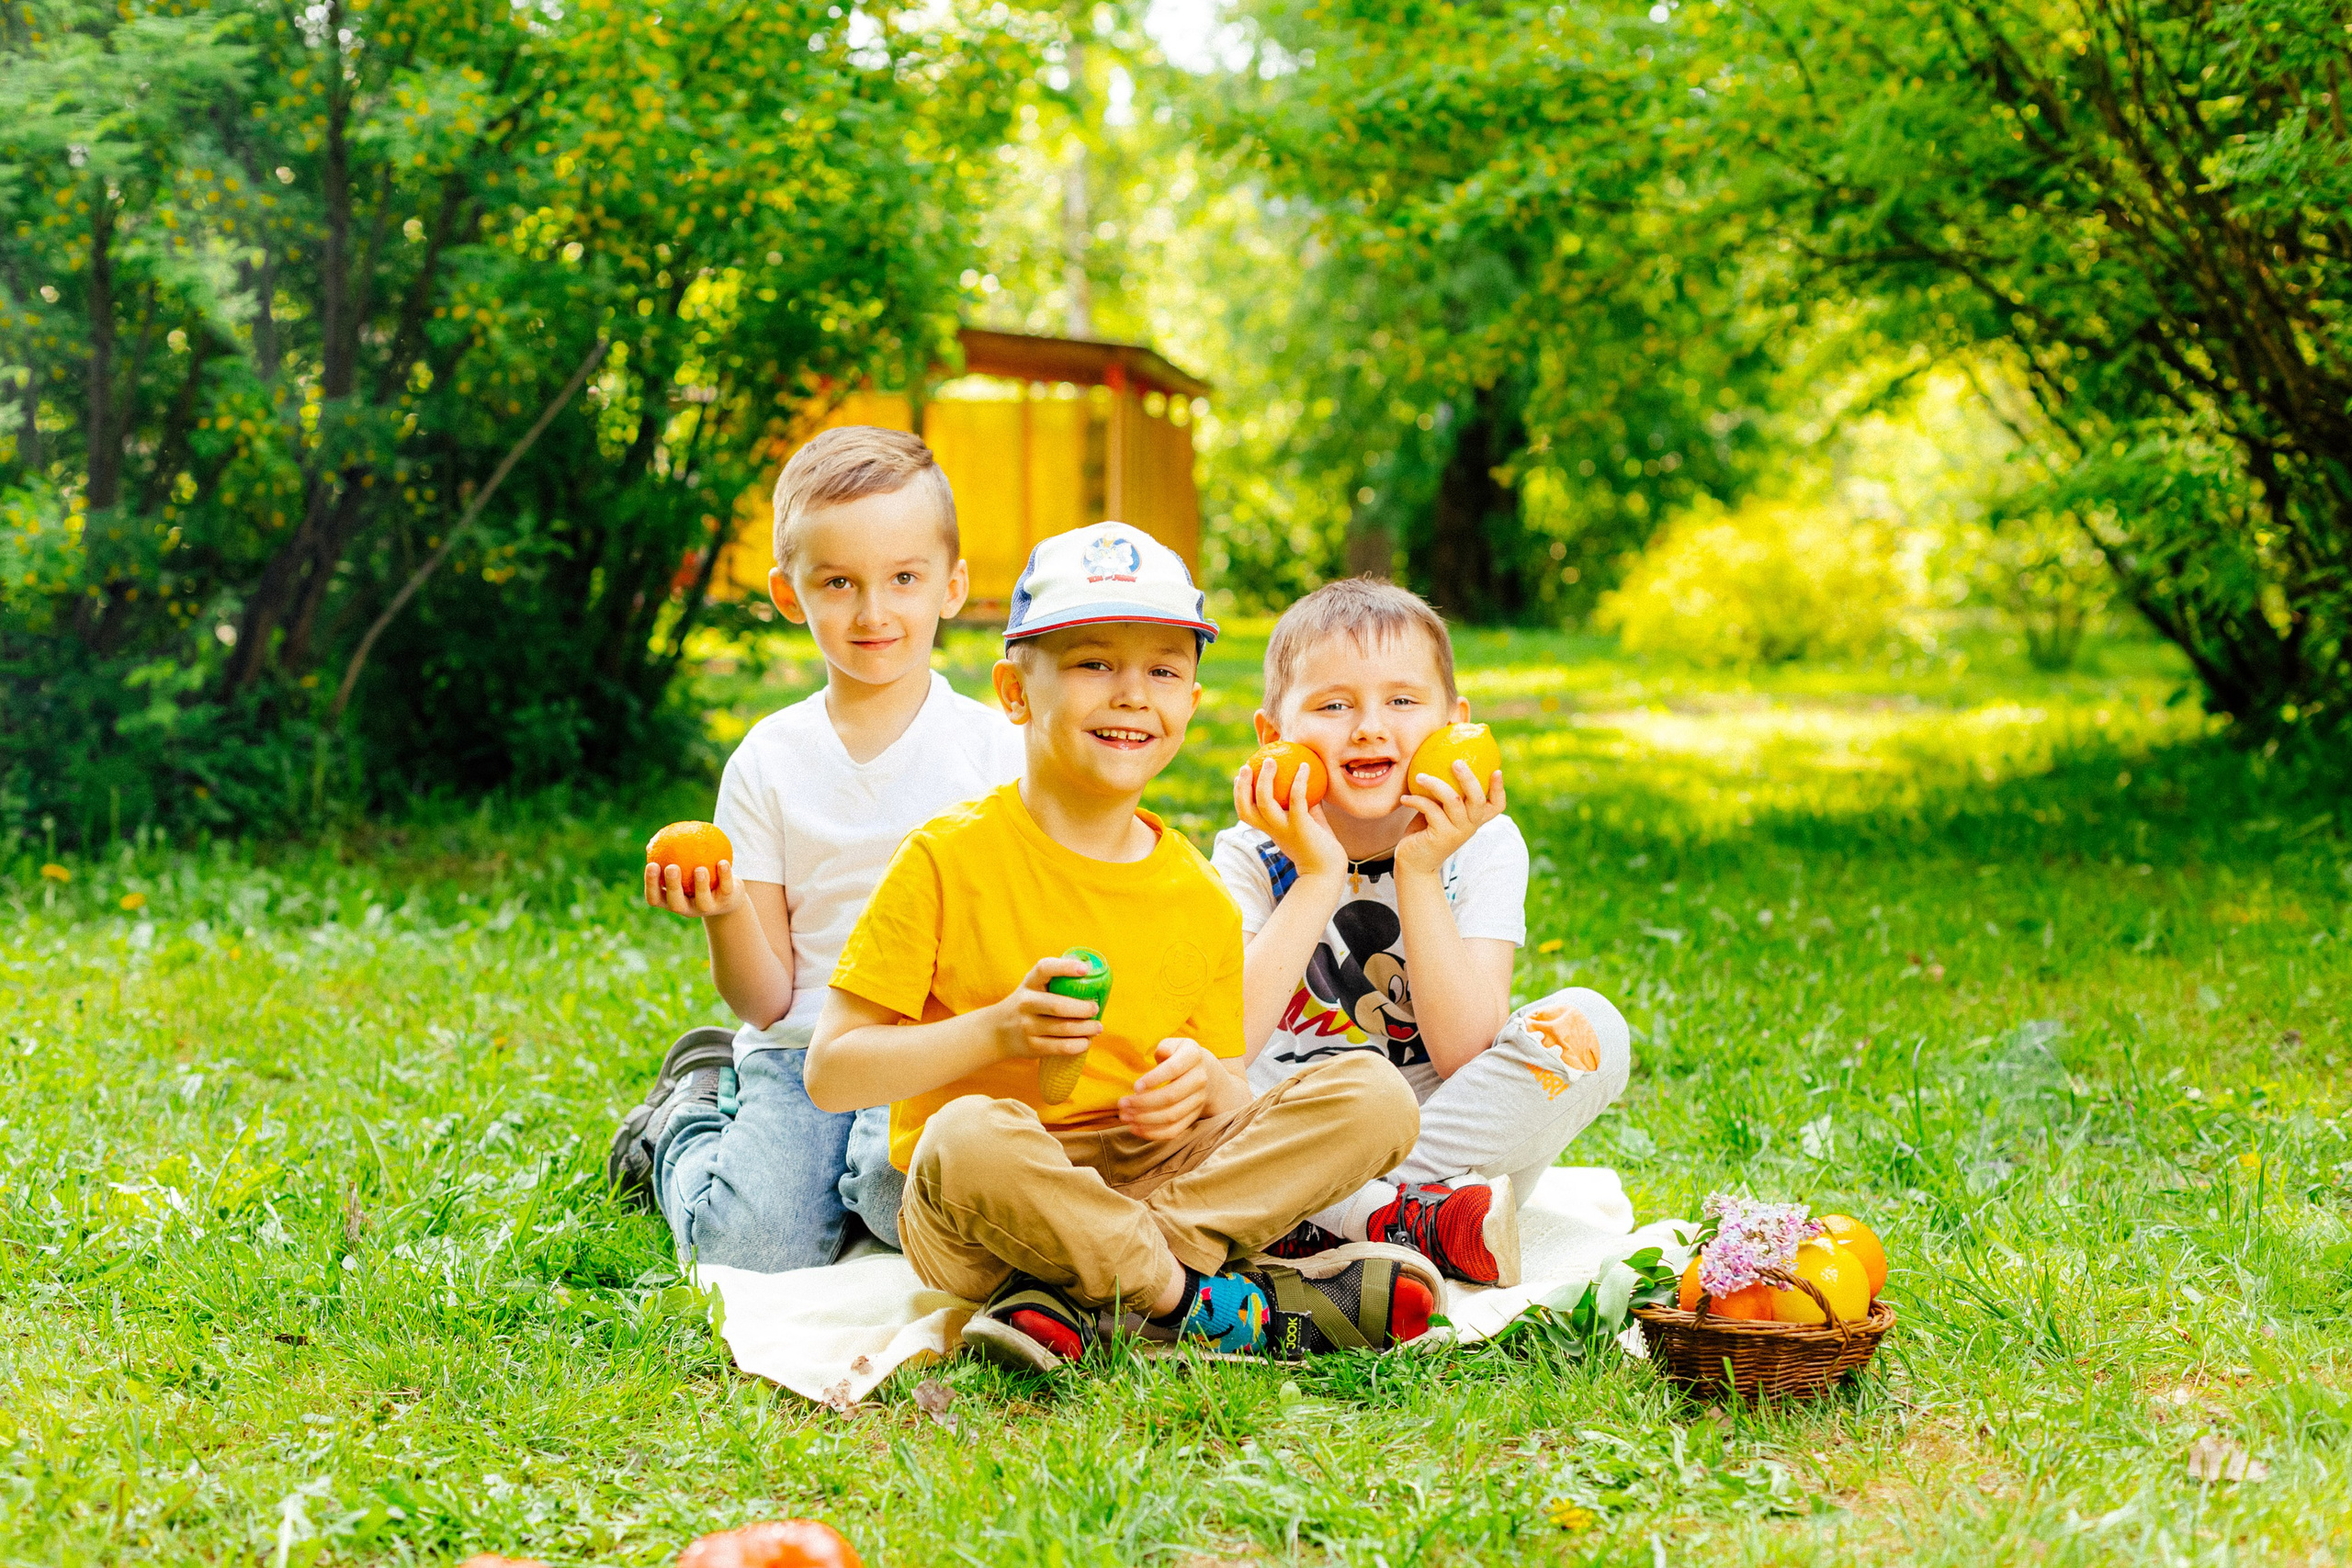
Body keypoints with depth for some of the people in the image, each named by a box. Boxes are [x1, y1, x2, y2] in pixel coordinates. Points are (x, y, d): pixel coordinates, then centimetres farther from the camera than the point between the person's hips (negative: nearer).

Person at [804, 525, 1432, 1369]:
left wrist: (1208, 1086, -11)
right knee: (972, 1135, -39)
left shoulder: (1200, 898, 8)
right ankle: (1188, 1297, -20)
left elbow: (1237, 1107, 13)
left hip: (1147, 1180, 5)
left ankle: (1078, 1296, -24)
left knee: (1373, 1094, -14)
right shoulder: (951, 859, -4)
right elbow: (830, 1072, -5)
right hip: (973, 1223, -5)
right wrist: (994, 1034, -18)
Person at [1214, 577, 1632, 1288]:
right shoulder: (1252, 857, -7)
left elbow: (1465, 1054, -16)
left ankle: (1320, 1229, -25)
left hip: (1446, 1139, 1)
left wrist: (1419, 875, -22)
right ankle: (1417, 1223, -25)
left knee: (1588, 1025, -22)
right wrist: (1318, 878, -23)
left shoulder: (1481, 846, -5)